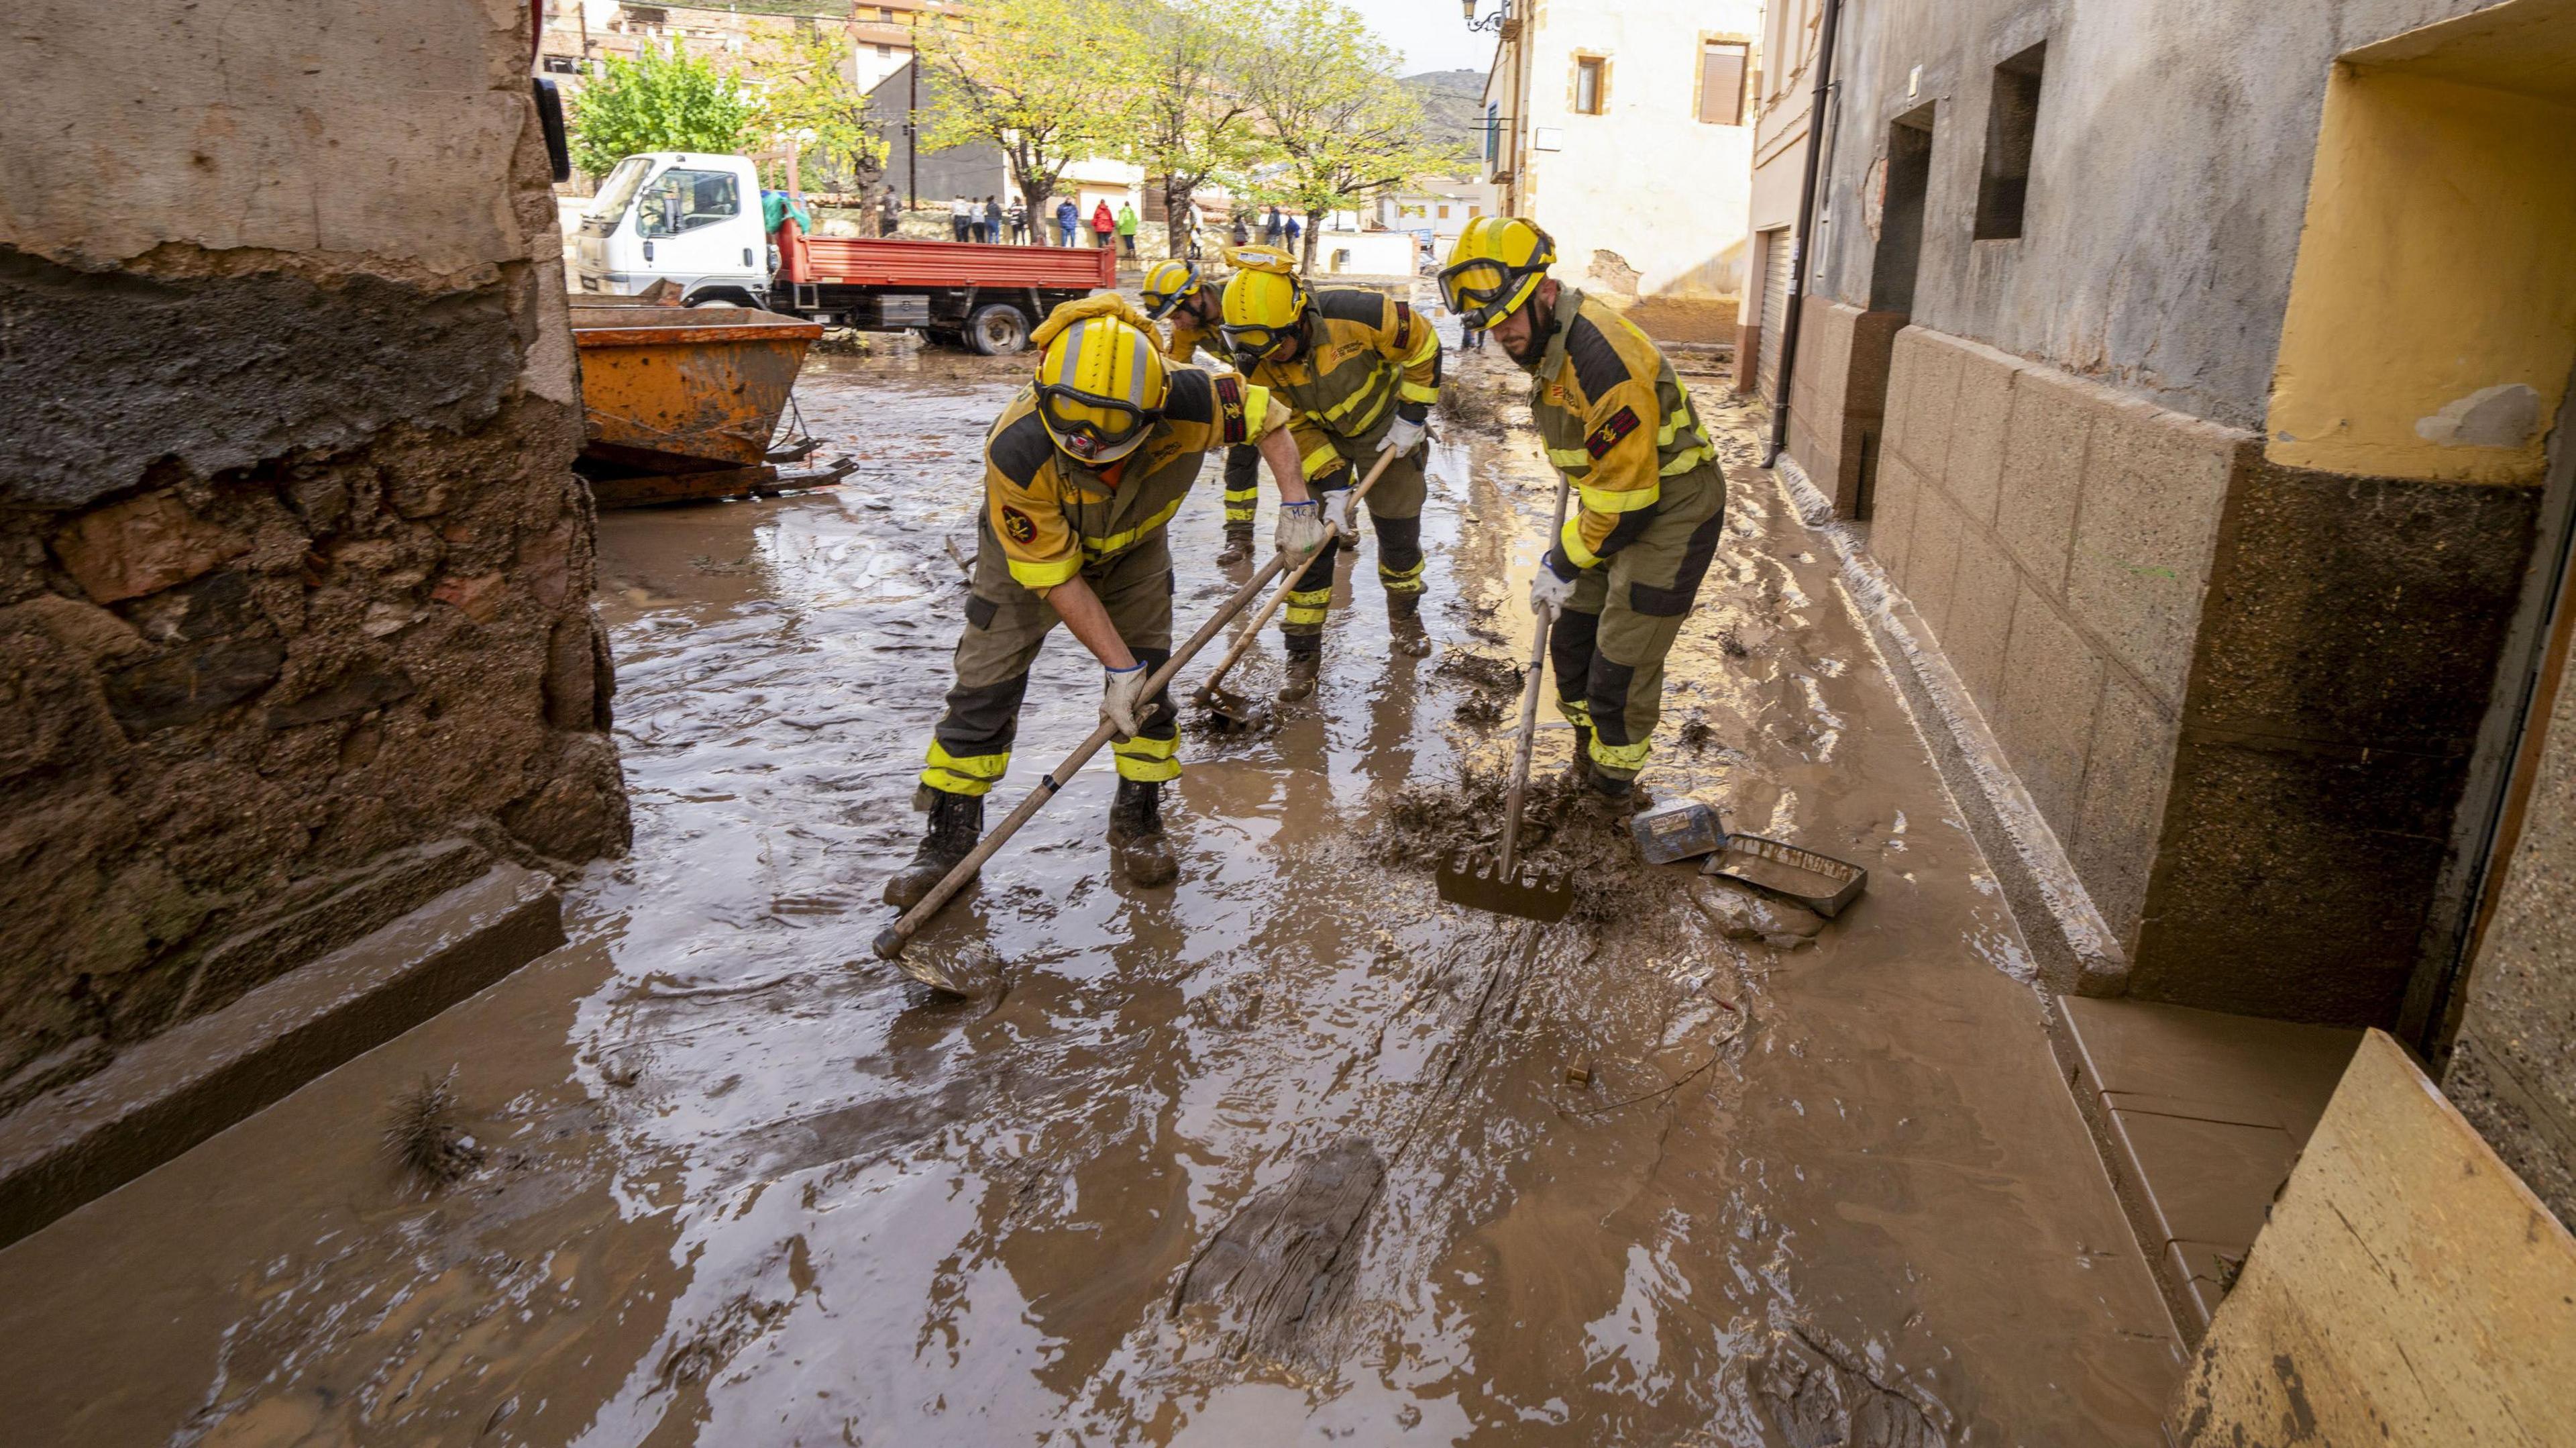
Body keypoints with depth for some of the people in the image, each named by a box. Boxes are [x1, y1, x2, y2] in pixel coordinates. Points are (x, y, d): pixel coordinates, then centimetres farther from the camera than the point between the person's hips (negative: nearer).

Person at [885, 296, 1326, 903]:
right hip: (1030, 549, -2)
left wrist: (1297, 504, -22)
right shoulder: (1016, 451, -42)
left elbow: (1266, 416, -13)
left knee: (1148, 682, -2)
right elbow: (1057, 578, -31)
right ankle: (950, 837, 14)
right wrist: (1118, 667, -27)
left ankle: (1137, 820, 19)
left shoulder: (1187, 402, -37)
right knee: (984, 689, -2)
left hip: (1133, 547, 3)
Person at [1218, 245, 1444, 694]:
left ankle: (1404, 614, 36)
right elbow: (1289, 427, -13)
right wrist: (1330, 484, -19)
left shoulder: (1357, 314, -35)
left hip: (1384, 428, -1)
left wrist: (1411, 418, -14)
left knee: (1400, 531, 8)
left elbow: (1424, 348, -19)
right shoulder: (1255, 362, -25)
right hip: (1317, 436, 1)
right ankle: (1303, 651, 4)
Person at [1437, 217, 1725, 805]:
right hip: (1617, 503, 10)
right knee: (1573, 645, 16)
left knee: (1621, 668, -4)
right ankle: (1588, 754, 36)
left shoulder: (1603, 360, -31)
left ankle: (1613, 788, 15)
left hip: (1670, 512, -9)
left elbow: (1624, 495, -26)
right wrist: (1567, 550, 19)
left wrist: (1566, 563, -15)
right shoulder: (1547, 342, 1)